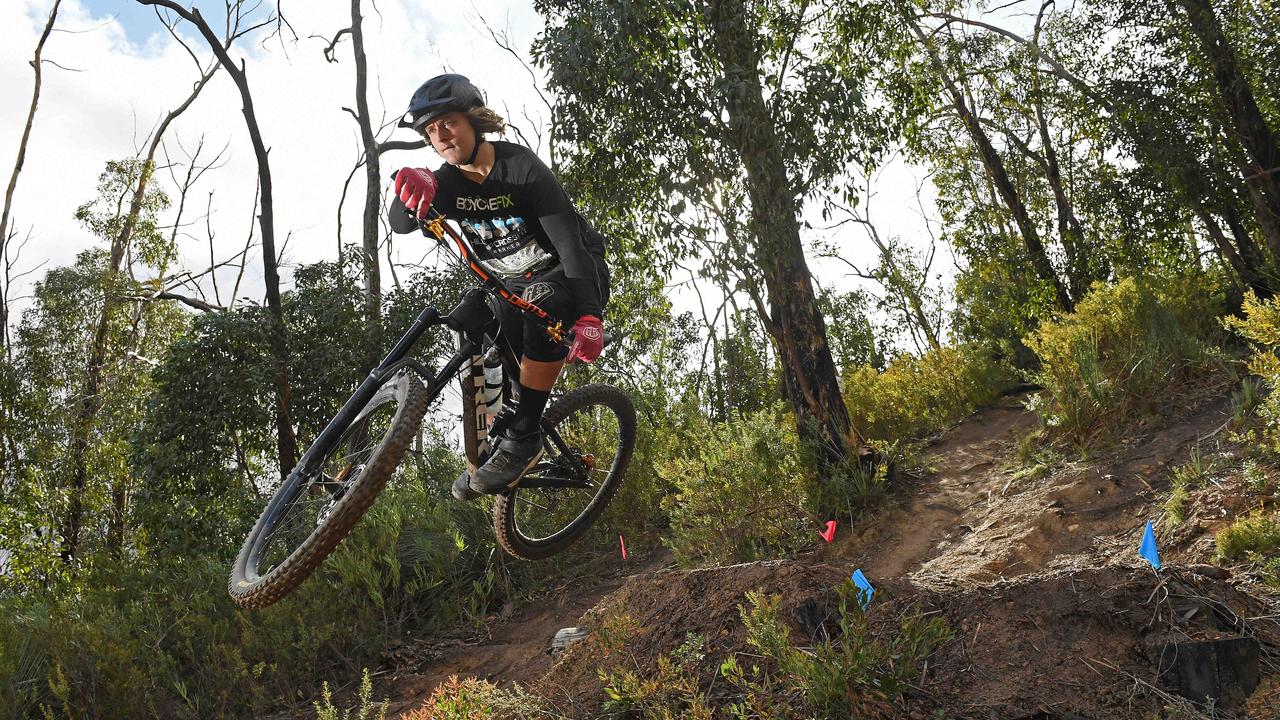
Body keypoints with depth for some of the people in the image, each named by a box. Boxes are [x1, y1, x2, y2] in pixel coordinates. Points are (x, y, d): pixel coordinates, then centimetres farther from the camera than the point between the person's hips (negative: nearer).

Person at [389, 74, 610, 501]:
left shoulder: (521, 167, -23)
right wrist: (411, 187, -51)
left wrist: (589, 316, -40)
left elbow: (570, 242, -28)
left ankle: (522, 438, -30)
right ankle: (490, 448, 17)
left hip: (572, 273, -6)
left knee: (543, 302, -37)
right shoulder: (447, 182, -8)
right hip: (513, 284, 6)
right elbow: (400, 224, -27)